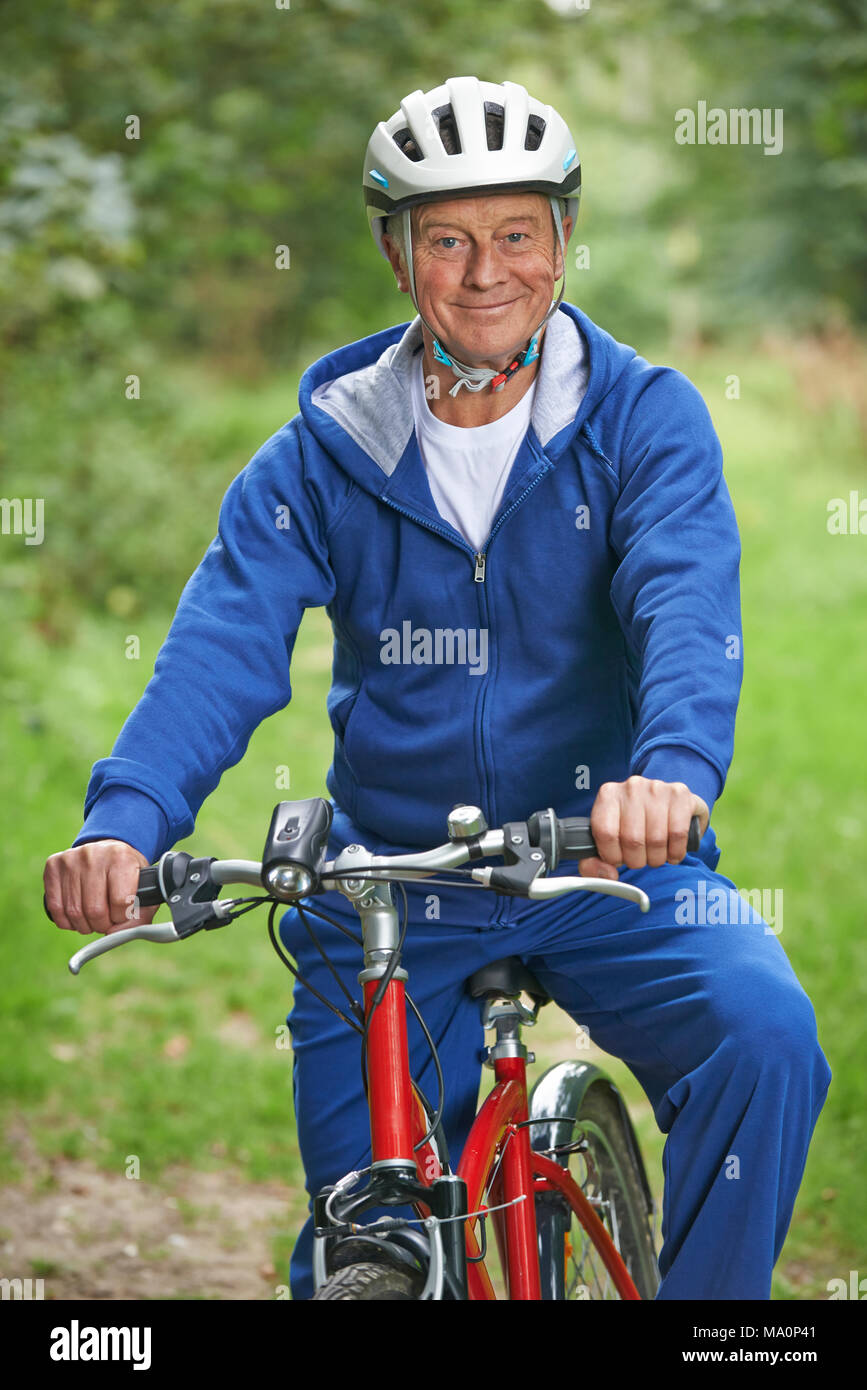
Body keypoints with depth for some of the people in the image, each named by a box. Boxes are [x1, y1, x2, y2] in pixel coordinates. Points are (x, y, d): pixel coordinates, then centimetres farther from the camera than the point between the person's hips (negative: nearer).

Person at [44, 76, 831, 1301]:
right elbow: (223, 644, -14)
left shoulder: (644, 418, -5)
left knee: (765, 1036, -28)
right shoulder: (327, 451, -1)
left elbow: (687, 607, -22)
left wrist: (672, 769, -45)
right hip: (392, 890, 1)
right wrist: (125, 819, -34)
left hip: (609, 870, -1)